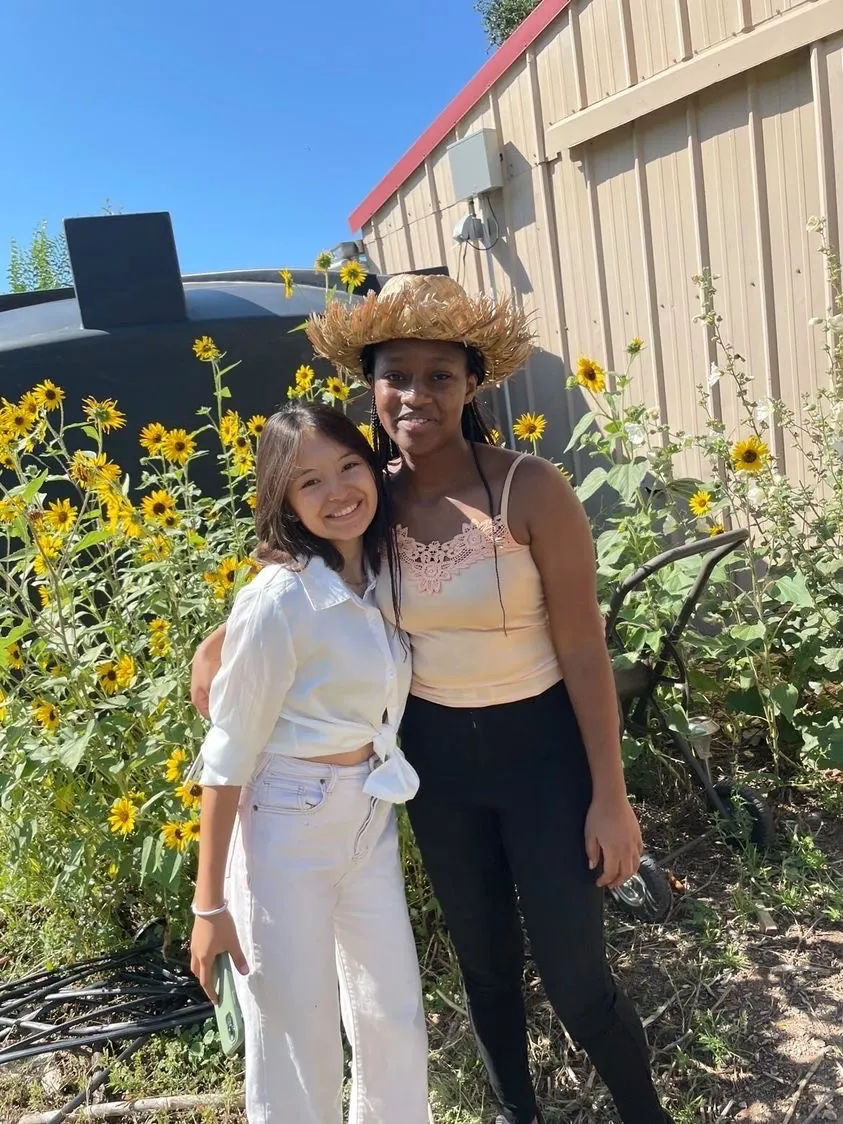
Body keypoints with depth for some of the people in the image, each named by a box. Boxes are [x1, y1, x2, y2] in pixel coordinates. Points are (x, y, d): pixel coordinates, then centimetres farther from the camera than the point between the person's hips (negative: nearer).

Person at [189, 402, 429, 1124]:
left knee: (397, 1022, 20)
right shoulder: (278, 600, -21)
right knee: (297, 1047, 11)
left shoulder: (382, 576, -1)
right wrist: (210, 904, -12)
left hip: (371, 821, 6)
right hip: (286, 832, -6)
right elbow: (229, 755, -16)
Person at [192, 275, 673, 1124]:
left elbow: (584, 651, -15)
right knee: (484, 961, 22)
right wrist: (223, 642, -9)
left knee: (574, 978, 7)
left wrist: (609, 794, -12)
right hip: (432, 756, 4)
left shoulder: (531, 490, -20)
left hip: (540, 748, -4)